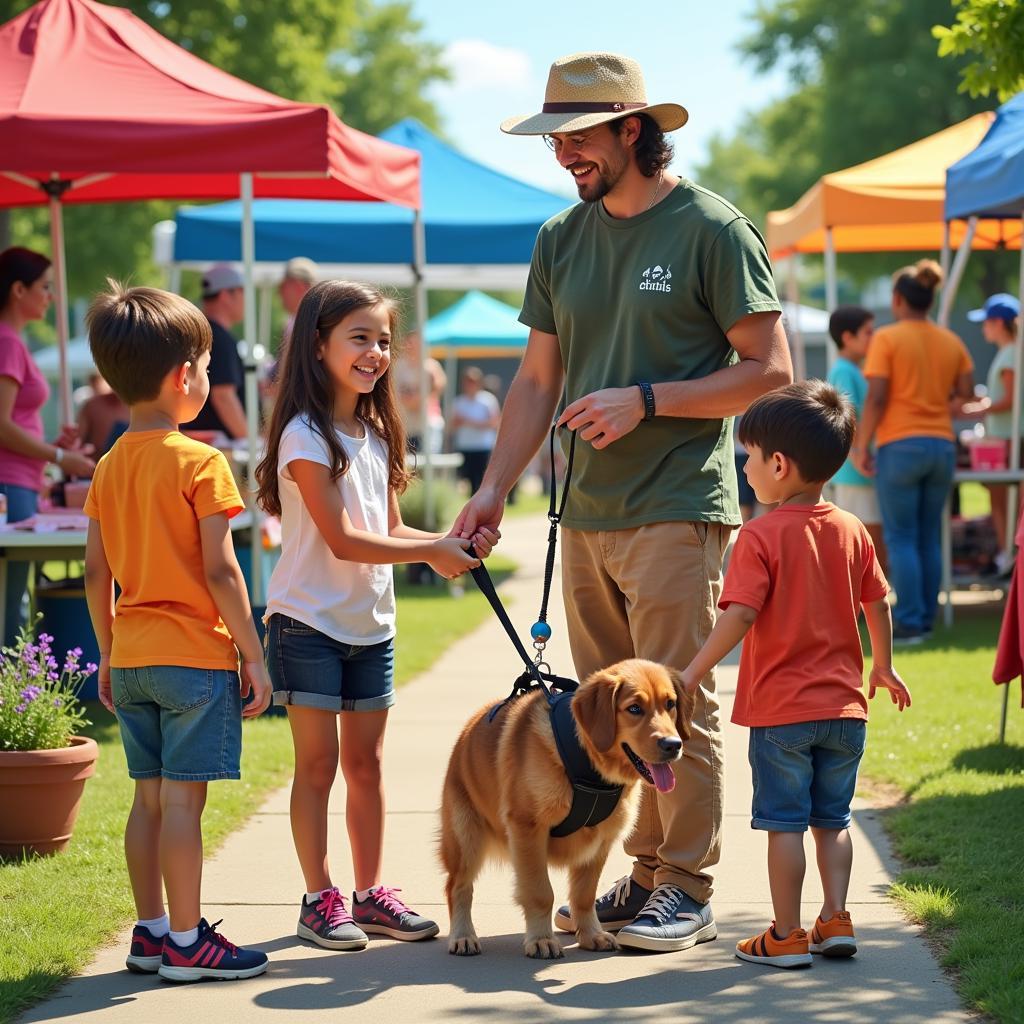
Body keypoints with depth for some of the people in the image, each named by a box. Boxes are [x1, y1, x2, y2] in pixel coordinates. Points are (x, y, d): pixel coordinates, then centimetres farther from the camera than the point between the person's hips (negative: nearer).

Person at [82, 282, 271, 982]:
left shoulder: (109, 468, 8)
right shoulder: (200, 463, -12)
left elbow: (96, 574, 10)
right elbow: (220, 570, -14)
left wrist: (109, 655, 20)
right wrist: (254, 655, -8)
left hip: (132, 658, 7)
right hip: (194, 654, -7)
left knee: (150, 800, 12)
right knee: (183, 800, -4)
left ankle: (151, 933, 18)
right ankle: (188, 943, -1)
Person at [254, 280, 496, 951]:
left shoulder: (376, 433, 11)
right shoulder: (306, 436, -14)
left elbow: (389, 529, 11)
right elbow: (342, 539, -19)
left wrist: (451, 542, -6)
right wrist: (432, 551, -18)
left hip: (372, 624, 7)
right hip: (310, 621, -7)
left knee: (366, 762, 11)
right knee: (318, 762, -1)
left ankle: (371, 893, 17)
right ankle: (320, 899, 7)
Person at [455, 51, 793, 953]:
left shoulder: (713, 229, -5)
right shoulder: (561, 241, 13)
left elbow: (770, 368, -7)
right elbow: (537, 381, 16)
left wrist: (646, 400, -13)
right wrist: (494, 490, 7)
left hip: (677, 512, -6)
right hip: (587, 514, 6)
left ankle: (688, 889, 3)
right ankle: (645, 876, 18)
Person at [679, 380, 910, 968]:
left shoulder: (763, 535, -13)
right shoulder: (852, 531, 4)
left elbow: (739, 616, -20)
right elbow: (878, 605, 12)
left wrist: (695, 672, -12)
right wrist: (883, 668, 26)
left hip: (781, 709, -5)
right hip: (845, 704, 5)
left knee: (784, 823, 2)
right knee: (832, 819, 16)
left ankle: (787, 936, 5)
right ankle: (836, 920, 14)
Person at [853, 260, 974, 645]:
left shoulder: (887, 338, -7)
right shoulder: (951, 342, 8)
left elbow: (876, 398, -13)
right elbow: (966, 391, 7)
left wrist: (861, 447, -7)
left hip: (900, 445, -5)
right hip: (942, 446, 5)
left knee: (901, 538, -2)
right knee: (930, 538, 11)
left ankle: (910, 623, -6)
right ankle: (926, 620, 12)